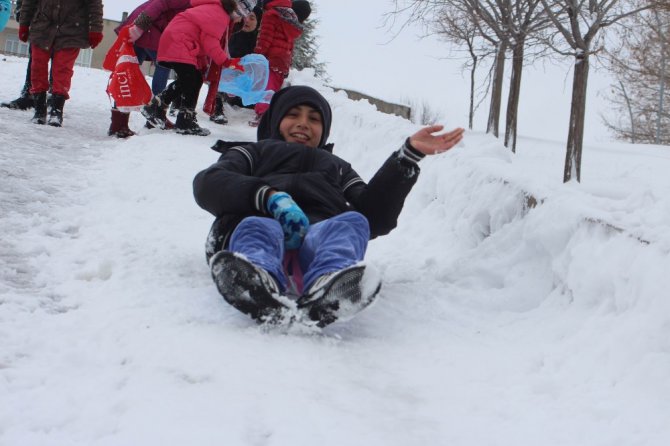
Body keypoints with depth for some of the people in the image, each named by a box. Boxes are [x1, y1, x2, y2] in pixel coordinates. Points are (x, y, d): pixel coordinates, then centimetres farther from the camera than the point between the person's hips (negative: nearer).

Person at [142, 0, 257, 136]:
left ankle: (156, 106, 20)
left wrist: (204, 66, 17)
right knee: (193, 81, -9)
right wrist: (225, 62, -17)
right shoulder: (219, 14, -14)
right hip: (178, 44, -11)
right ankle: (185, 122, -6)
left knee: (187, 81, 15)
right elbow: (210, 41, -20)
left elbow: (205, 40, 22)